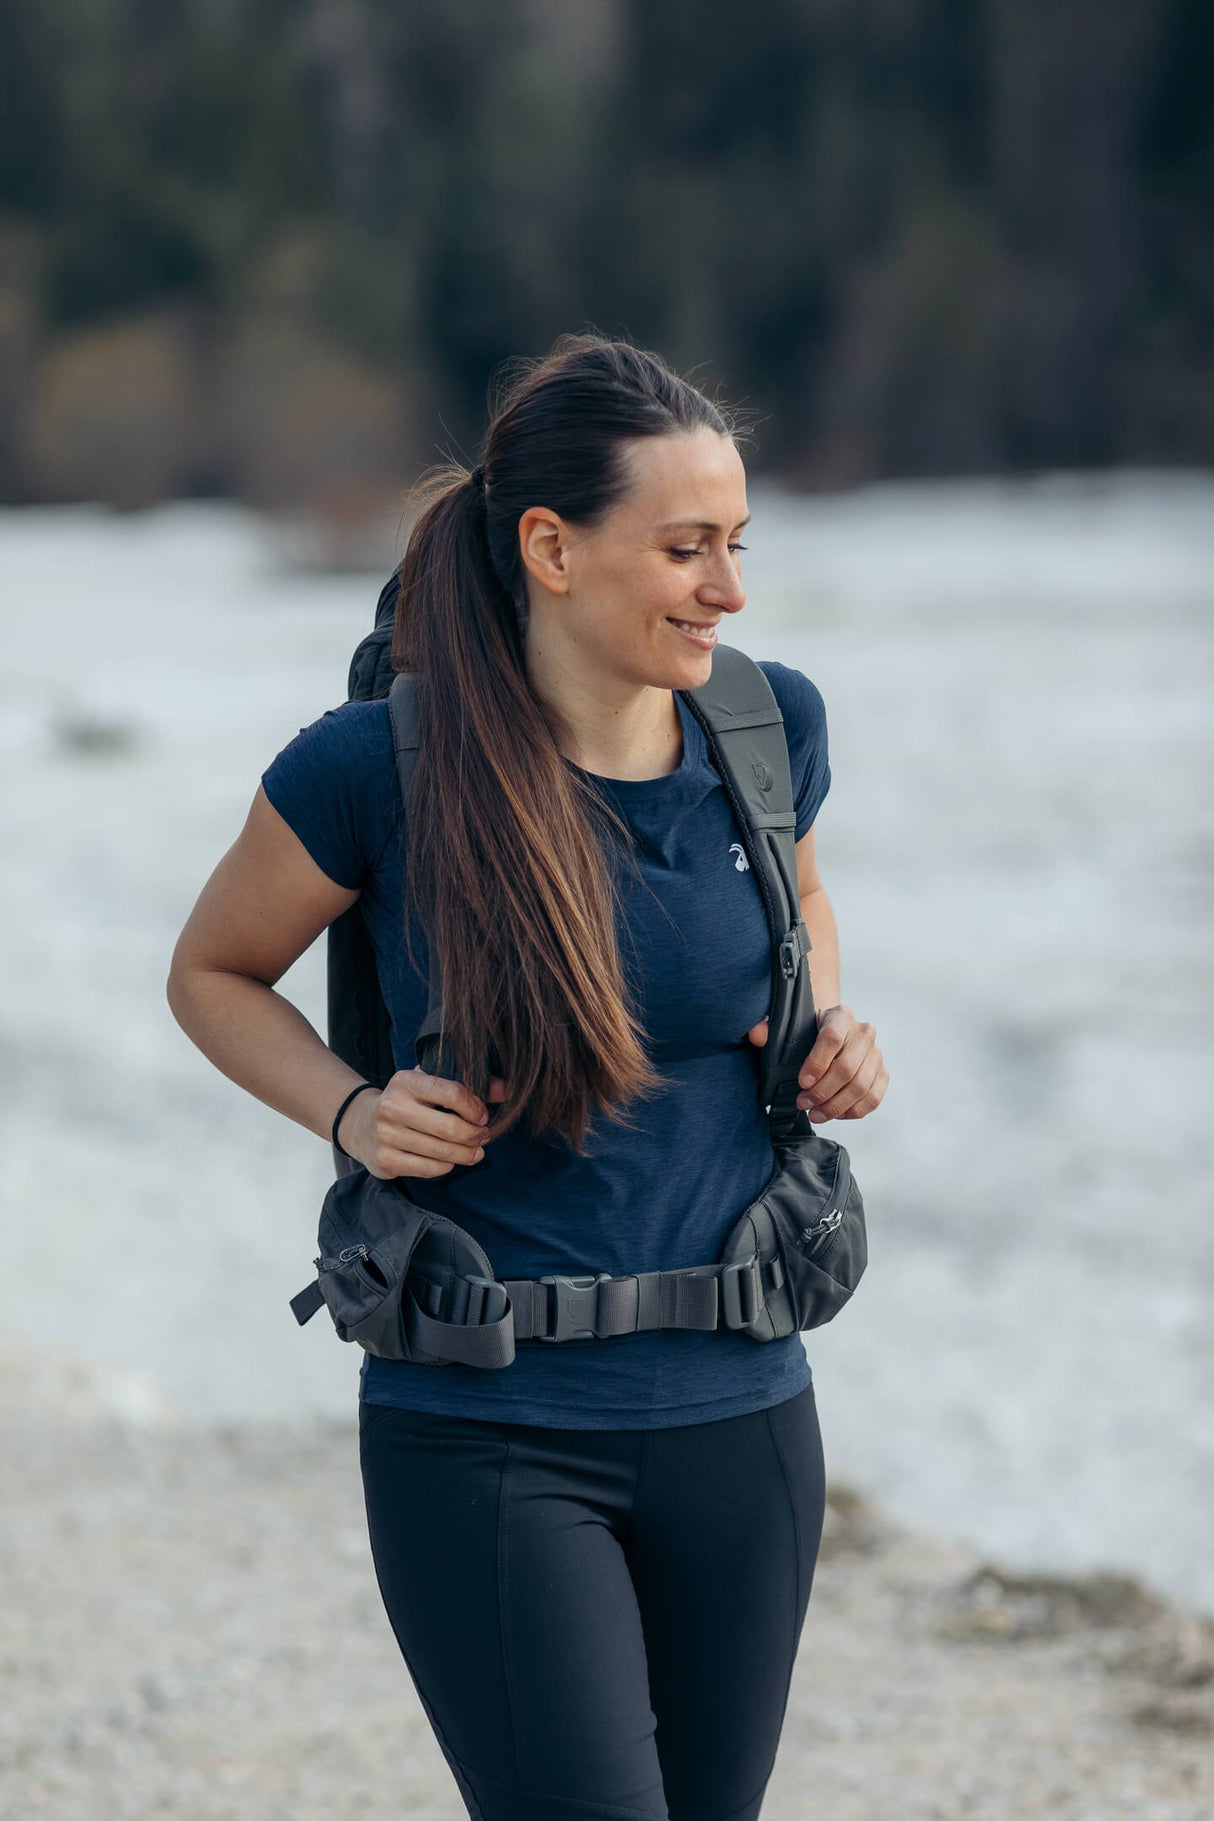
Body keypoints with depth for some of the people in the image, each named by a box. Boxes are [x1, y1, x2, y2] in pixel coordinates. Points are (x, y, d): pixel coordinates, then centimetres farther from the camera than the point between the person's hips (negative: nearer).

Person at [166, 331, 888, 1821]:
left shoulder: (767, 726, 0)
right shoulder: (380, 768, -12)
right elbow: (214, 975, 6)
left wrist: (831, 1032, 3)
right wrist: (353, 1113, -11)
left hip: (735, 1417, 5)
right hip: (484, 1434, -4)